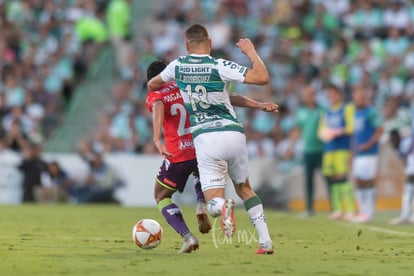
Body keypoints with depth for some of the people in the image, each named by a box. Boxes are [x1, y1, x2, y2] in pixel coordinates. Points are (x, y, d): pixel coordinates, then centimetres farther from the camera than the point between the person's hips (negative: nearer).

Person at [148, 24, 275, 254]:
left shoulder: (178, 66, 4)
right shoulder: (219, 66, -6)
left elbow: (152, 84, 25)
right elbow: (263, 78, -12)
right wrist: (251, 51, 3)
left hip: (205, 138, 0)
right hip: (234, 134, 0)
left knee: (214, 203, 1)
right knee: (244, 188, 23)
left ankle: (224, 206, -37)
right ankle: (266, 241, 12)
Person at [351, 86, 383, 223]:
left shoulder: (370, 112, -7)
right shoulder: (355, 114, 17)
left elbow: (379, 130, -13)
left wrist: (369, 144, -20)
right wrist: (353, 153, 21)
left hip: (369, 153, -8)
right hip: (358, 154, 8)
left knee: (368, 181, -7)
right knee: (358, 182, 7)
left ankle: (369, 212, -5)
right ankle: (362, 211, 13)